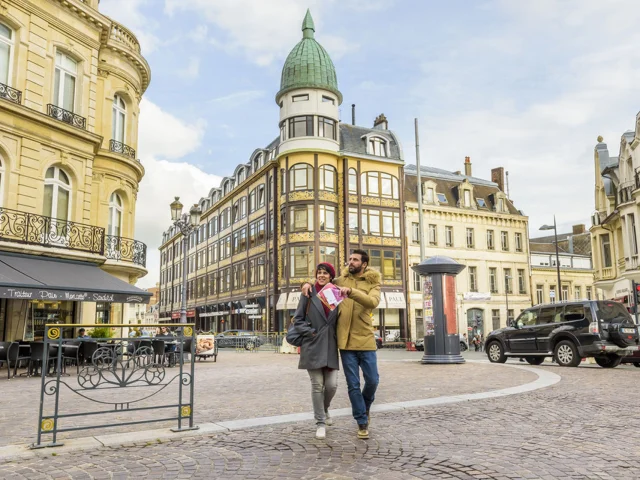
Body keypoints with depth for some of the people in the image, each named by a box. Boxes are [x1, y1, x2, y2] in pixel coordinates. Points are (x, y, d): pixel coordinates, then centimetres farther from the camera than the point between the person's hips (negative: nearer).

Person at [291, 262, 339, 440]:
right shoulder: (308, 294, 1)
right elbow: (297, 320, 2)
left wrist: (338, 337, 4)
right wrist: (311, 332, -8)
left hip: (330, 346, 2)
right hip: (313, 346, -2)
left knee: (332, 384, -1)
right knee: (317, 385, -2)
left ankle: (324, 409, 30)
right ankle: (320, 422, 12)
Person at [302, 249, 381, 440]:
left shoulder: (373, 283, 1)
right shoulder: (340, 280, 7)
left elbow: (373, 302, -19)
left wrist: (351, 291, -31)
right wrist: (308, 284, -3)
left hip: (365, 340, -1)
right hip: (346, 341, 1)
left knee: (372, 380, 4)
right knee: (353, 385, 4)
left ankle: (366, 406, 36)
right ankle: (362, 423, 18)